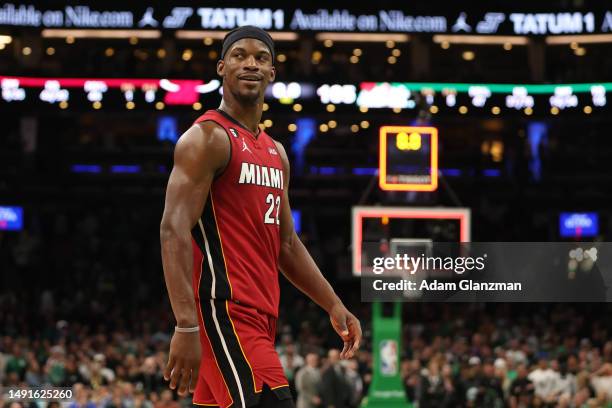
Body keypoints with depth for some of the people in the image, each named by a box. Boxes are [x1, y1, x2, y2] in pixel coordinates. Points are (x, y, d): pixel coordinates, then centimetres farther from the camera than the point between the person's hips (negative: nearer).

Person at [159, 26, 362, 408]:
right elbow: (174, 232, -18)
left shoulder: (275, 152, 19)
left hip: (259, 315, 9)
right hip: (225, 309, -9)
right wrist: (187, 326, -27)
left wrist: (334, 306, 20)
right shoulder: (208, 138, -8)